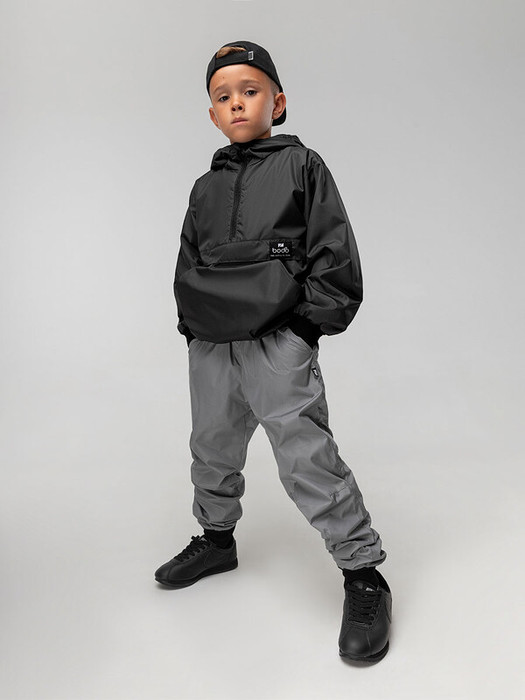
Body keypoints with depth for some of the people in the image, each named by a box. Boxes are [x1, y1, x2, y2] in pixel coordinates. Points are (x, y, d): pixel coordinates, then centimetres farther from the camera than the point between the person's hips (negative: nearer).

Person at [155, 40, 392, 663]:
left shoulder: (301, 166, 3)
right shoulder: (206, 188, 17)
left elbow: (335, 252, -3)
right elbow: (188, 264, 21)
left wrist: (309, 322, -9)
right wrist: (192, 323, 10)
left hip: (277, 343, -6)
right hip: (210, 345, 6)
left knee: (306, 458, -12)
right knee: (212, 447, 17)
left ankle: (364, 576, 1)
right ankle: (216, 538, 41)